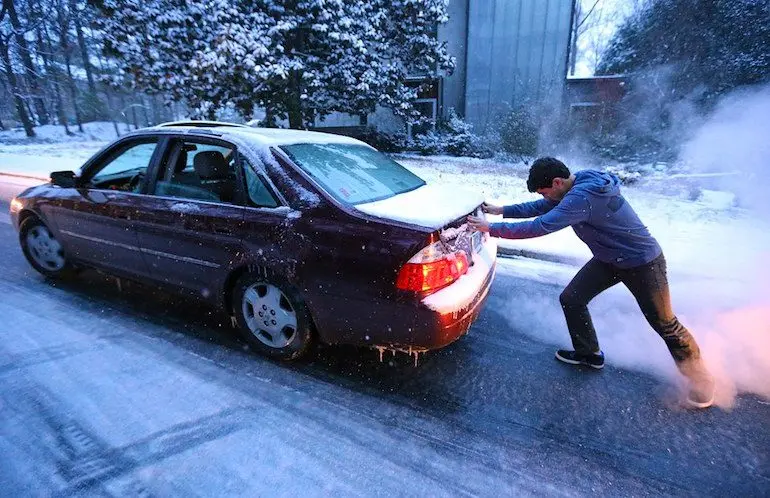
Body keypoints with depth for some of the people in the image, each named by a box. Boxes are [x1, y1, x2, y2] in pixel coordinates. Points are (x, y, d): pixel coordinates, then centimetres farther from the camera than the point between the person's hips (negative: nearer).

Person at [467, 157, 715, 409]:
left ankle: (700, 377, 32)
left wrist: (492, 228, -32)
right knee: (570, 299, 4)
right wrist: (502, 210, -1)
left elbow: (540, 226, -39)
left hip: (643, 262, -9)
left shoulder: (582, 197, -35)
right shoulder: (578, 185, -5)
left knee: (664, 324, 7)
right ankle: (588, 353, 24)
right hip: (609, 259, 9)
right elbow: (541, 207, 5)